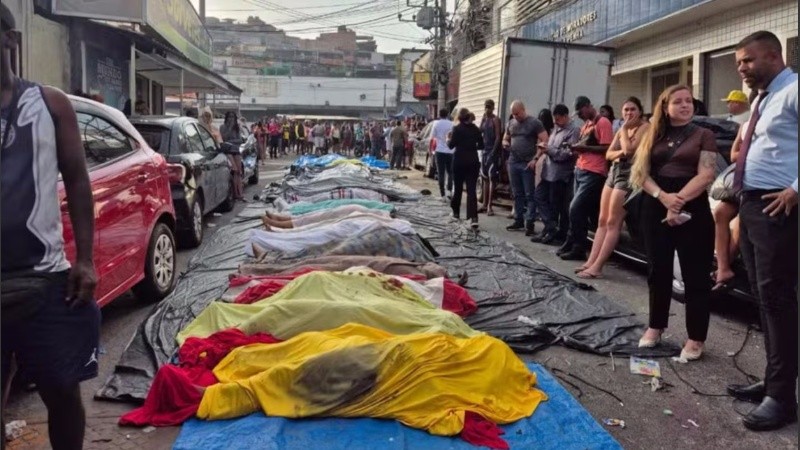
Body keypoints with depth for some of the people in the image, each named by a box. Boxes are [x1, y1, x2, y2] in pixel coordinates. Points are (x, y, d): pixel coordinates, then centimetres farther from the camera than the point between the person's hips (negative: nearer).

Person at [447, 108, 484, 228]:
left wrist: (448, 140, 14)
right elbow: (481, 145, 8)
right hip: (473, 162, 2)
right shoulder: (476, 129, 5)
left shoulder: (457, 128, -6)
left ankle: (456, 212, 29)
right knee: (472, 189, -4)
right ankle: (473, 217, -17)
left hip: (459, 161, -2)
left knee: (457, 188, 15)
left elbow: (451, 145, -6)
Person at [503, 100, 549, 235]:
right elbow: (505, 139, 24)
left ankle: (529, 223, -1)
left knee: (530, 195, -3)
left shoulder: (534, 122, -5)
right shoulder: (510, 123, 12)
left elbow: (545, 141, -9)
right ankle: (518, 220, 19)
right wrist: (505, 143, -2)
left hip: (528, 164, -6)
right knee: (517, 194, 11)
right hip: (513, 163, 6)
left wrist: (536, 159, -15)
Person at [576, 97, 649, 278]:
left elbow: (630, 149, -18)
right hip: (614, 172, 9)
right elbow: (608, 154, 12)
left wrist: (625, 128, -6)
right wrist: (620, 153, -9)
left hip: (629, 175, -9)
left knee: (613, 223, -10)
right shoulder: (622, 130, 19)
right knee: (602, 220, 4)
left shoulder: (645, 127, -5)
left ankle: (597, 267, -11)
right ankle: (591, 261, 4)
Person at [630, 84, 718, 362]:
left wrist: (678, 201, -18)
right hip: (655, 209, 3)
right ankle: (655, 327, 24)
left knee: (695, 275, 0)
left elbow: (706, 175, -8)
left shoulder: (704, 135, 4)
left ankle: (696, 338, 7)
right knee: (658, 271, 10)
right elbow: (641, 173, 3)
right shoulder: (654, 136, 12)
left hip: (693, 211, -3)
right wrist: (662, 196, -14)